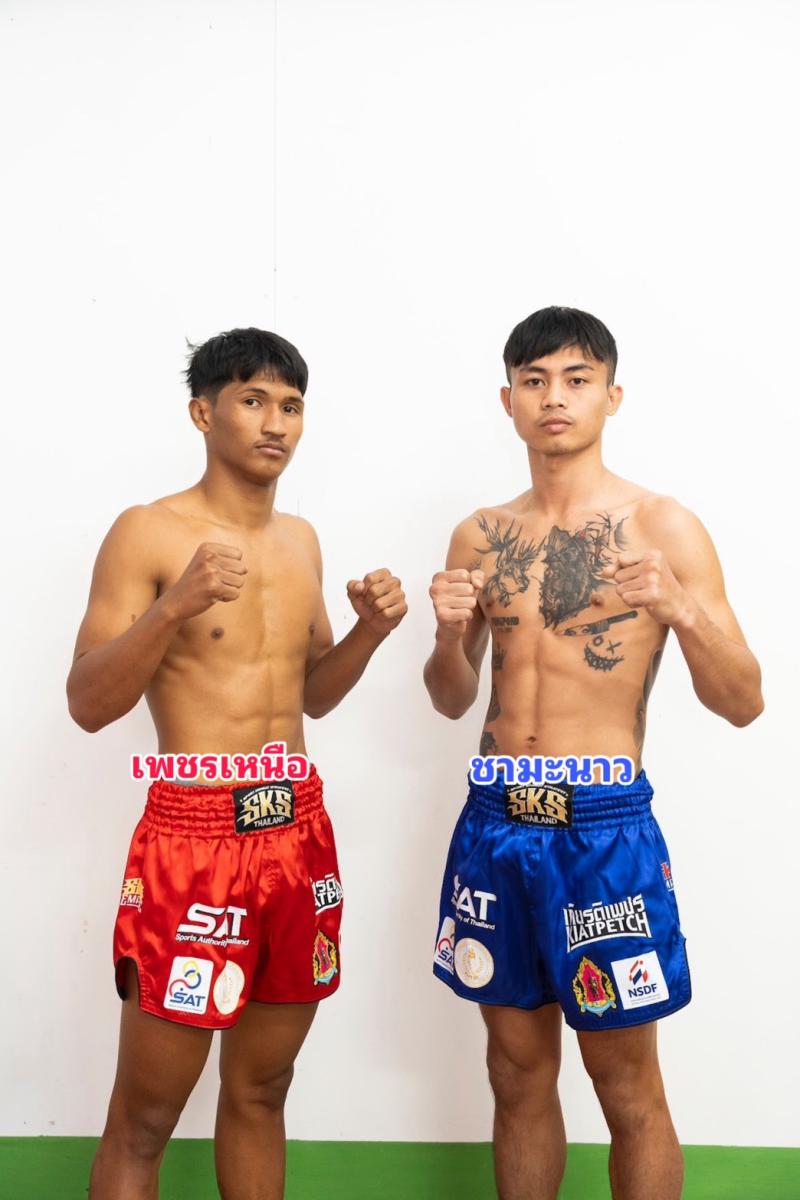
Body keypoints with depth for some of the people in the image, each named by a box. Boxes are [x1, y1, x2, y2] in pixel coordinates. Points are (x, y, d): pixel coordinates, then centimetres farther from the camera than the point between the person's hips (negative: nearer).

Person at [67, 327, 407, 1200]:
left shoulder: (301, 539, 11)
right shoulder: (147, 532, -8)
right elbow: (87, 704, -12)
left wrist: (370, 630, 1)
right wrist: (174, 607, -26)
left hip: (300, 833, 6)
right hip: (194, 835, -6)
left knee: (260, 1090, 17)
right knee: (144, 1114, 4)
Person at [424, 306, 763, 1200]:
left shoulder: (664, 527, -5)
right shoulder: (480, 536, 8)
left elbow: (743, 704, -6)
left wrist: (683, 610, -23)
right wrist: (448, 632, -7)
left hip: (604, 828, -4)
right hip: (493, 825, 4)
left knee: (626, 1084, 7)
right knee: (518, 1073, 15)